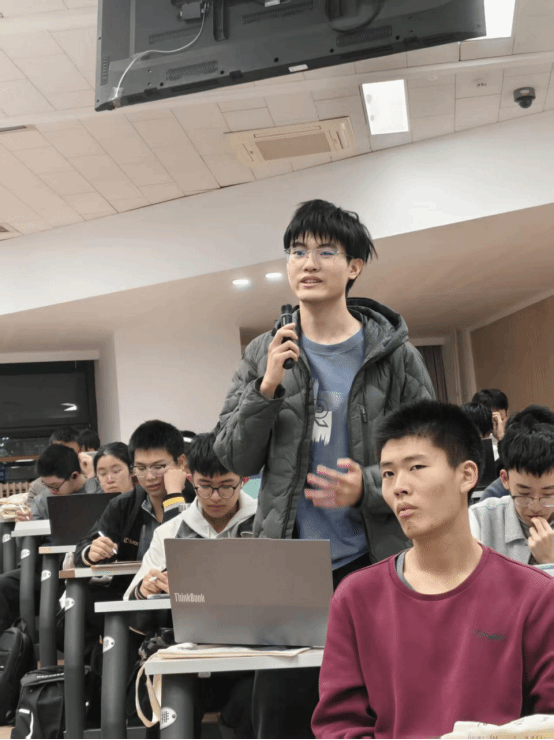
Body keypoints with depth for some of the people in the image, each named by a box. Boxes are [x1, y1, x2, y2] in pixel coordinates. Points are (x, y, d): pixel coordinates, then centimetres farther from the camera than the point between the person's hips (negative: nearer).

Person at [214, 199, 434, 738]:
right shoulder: (264, 355, 6)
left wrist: (369, 489, -18)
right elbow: (234, 460, 3)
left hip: (376, 562, -1)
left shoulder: (392, 353, 1)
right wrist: (267, 389, -11)